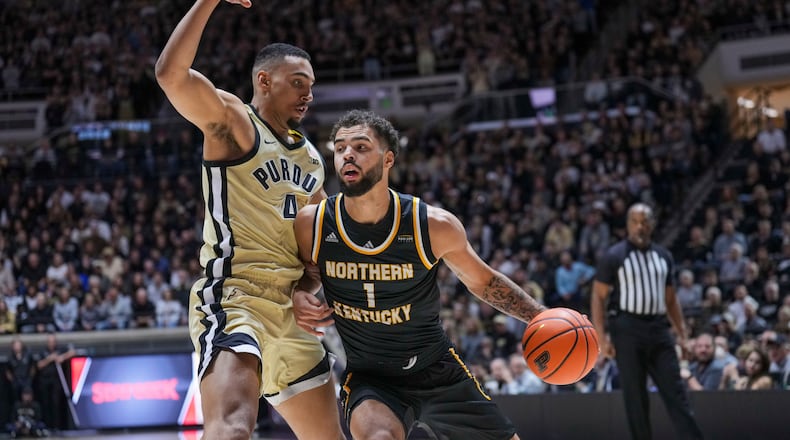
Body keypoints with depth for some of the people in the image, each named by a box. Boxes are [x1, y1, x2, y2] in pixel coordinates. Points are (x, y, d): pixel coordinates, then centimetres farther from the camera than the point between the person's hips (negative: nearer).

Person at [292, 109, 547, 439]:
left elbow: (483, 281, 3)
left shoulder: (434, 226, -15)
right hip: (368, 378, -2)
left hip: (438, 372, 2)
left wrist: (542, 316, -7)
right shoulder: (311, 225, -12)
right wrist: (298, 296, -13)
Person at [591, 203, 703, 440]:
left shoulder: (664, 256, 13)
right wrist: (602, 337, -11)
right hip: (627, 329, -4)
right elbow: (598, 298, -3)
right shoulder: (614, 256, -2)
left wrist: (681, 333, 11)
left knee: (675, 392, -2)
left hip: (658, 328, 4)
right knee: (635, 396, 0)